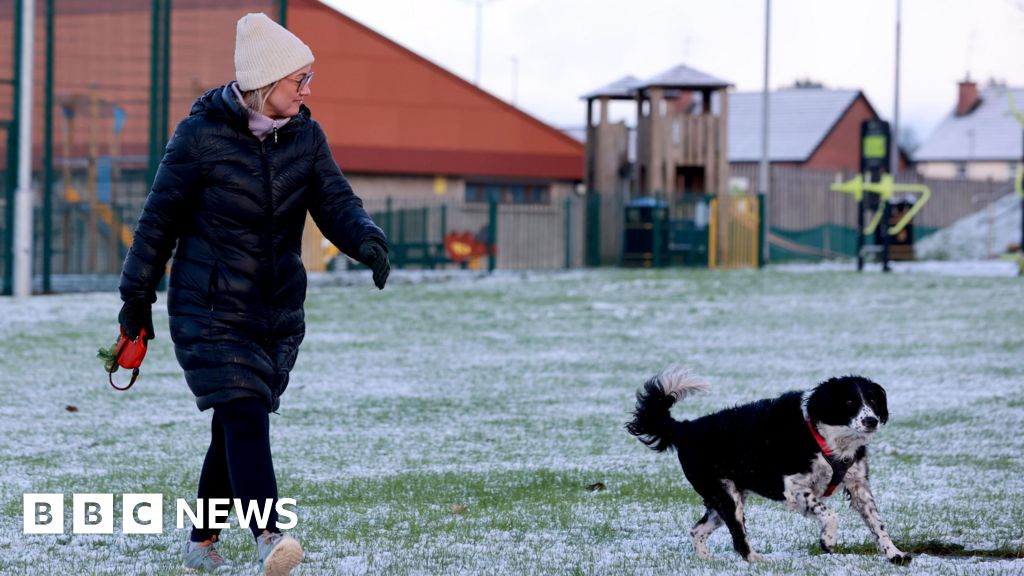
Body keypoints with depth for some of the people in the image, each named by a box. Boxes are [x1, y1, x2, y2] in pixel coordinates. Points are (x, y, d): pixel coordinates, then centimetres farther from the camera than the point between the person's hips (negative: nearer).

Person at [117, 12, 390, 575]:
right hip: (209, 311, -5)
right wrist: (137, 297, 2)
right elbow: (160, 217, -4)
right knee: (244, 419, -18)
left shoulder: (305, 137, 2)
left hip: (278, 315, 5)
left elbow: (336, 203, -5)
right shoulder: (201, 135, -11)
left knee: (235, 426, 11)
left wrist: (367, 239, -28)